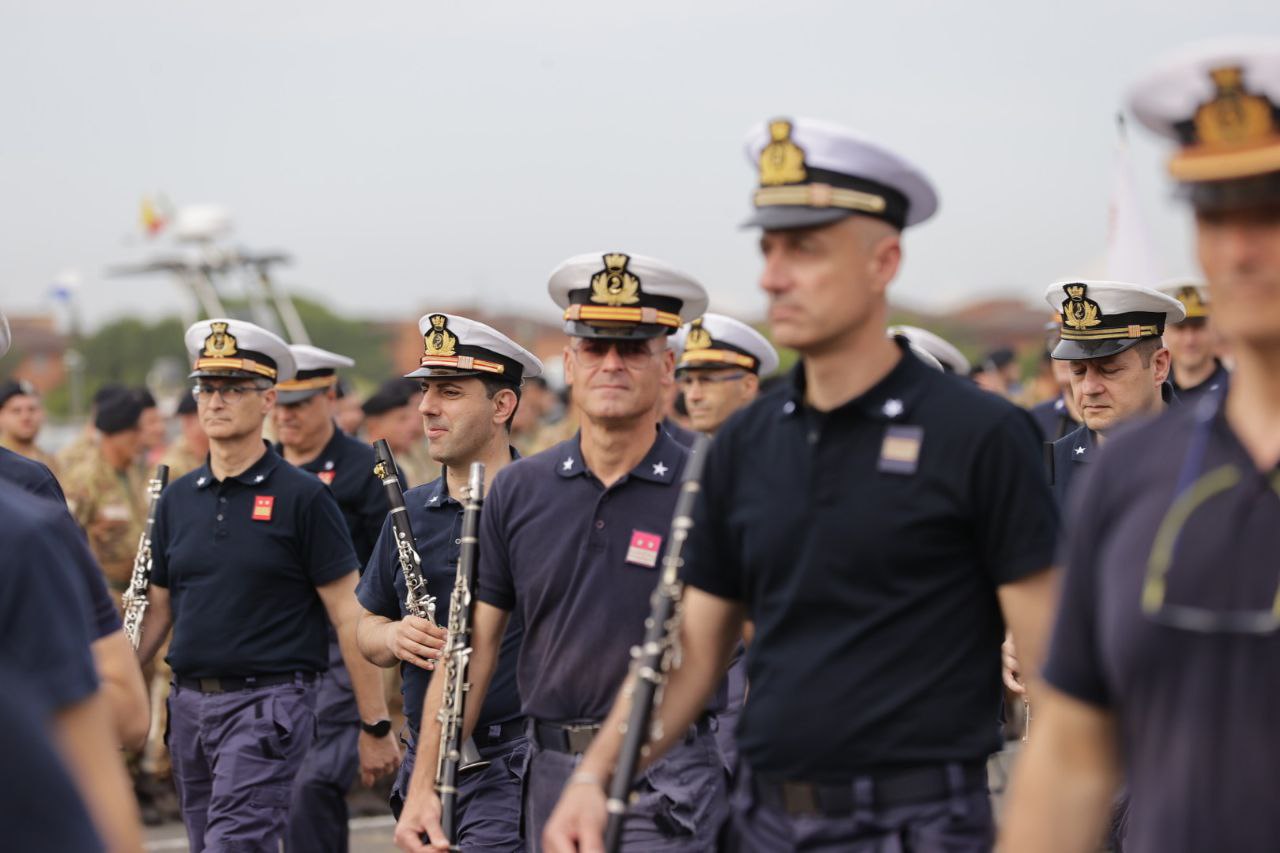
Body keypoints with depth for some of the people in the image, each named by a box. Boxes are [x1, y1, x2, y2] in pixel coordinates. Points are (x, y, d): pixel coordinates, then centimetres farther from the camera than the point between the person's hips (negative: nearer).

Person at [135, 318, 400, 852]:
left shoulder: (301, 497, -5)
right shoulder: (177, 499, 11)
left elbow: (349, 614, -6)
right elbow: (159, 609, 16)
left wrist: (375, 725, -9)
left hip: (267, 703, -6)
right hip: (189, 703, 6)